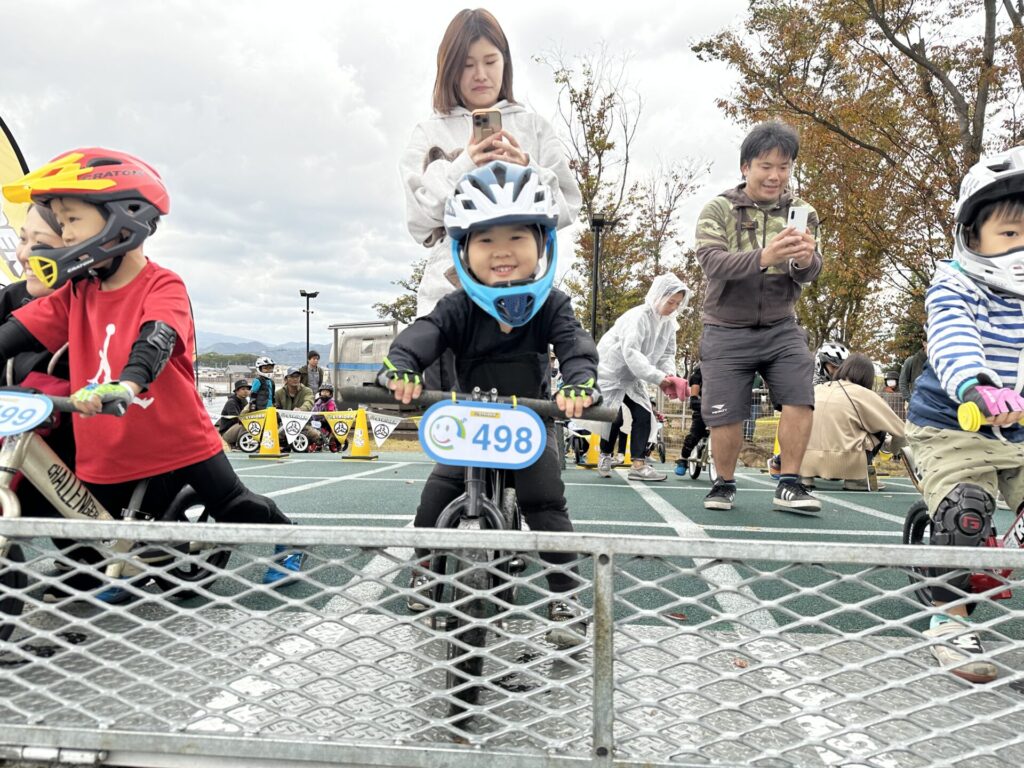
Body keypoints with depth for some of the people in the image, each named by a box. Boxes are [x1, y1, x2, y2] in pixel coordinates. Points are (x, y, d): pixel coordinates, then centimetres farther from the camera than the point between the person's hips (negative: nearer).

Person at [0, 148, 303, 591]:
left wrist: (125, 385, -51)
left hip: (180, 440, -5)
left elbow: (155, 342, -32)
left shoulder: (163, 287, -15)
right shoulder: (75, 294, 4)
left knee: (233, 507, 10)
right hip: (105, 455, 6)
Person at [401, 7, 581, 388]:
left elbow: (567, 207, 7)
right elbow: (419, 220, 3)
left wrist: (526, 171, -9)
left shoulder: (533, 126, 15)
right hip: (450, 292, 0)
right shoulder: (430, 134, 14)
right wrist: (462, 168, -9)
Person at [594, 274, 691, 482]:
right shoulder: (638, 316, -26)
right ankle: (605, 455, 17)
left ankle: (638, 465, -5)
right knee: (614, 417, -8)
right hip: (610, 371, -7)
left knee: (643, 414, -5)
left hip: (632, 377, 7)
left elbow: (667, 354, 0)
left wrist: (670, 376, -23)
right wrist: (658, 377, -41)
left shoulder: (669, 322, -2)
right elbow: (630, 352, -36)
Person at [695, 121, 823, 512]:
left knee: (801, 396, -13)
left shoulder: (801, 212, 4)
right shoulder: (719, 210, -5)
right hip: (727, 330, -2)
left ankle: (789, 484, 2)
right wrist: (763, 256, -39)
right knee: (726, 414, 0)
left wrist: (805, 260, -33)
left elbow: (810, 272, -7)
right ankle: (724, 484, 24)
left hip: (780, 328, 2)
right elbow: (711, 261, -21)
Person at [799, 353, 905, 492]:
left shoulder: (817, 389, 13)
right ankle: (855, 478, 6)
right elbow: (899, 430, 8)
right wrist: (893, 450, 29)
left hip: (807, 463, 4)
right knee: (879, 427, 16)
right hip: (844, 465, -4)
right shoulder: (865, 394, 2)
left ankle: (807, 477, 19)